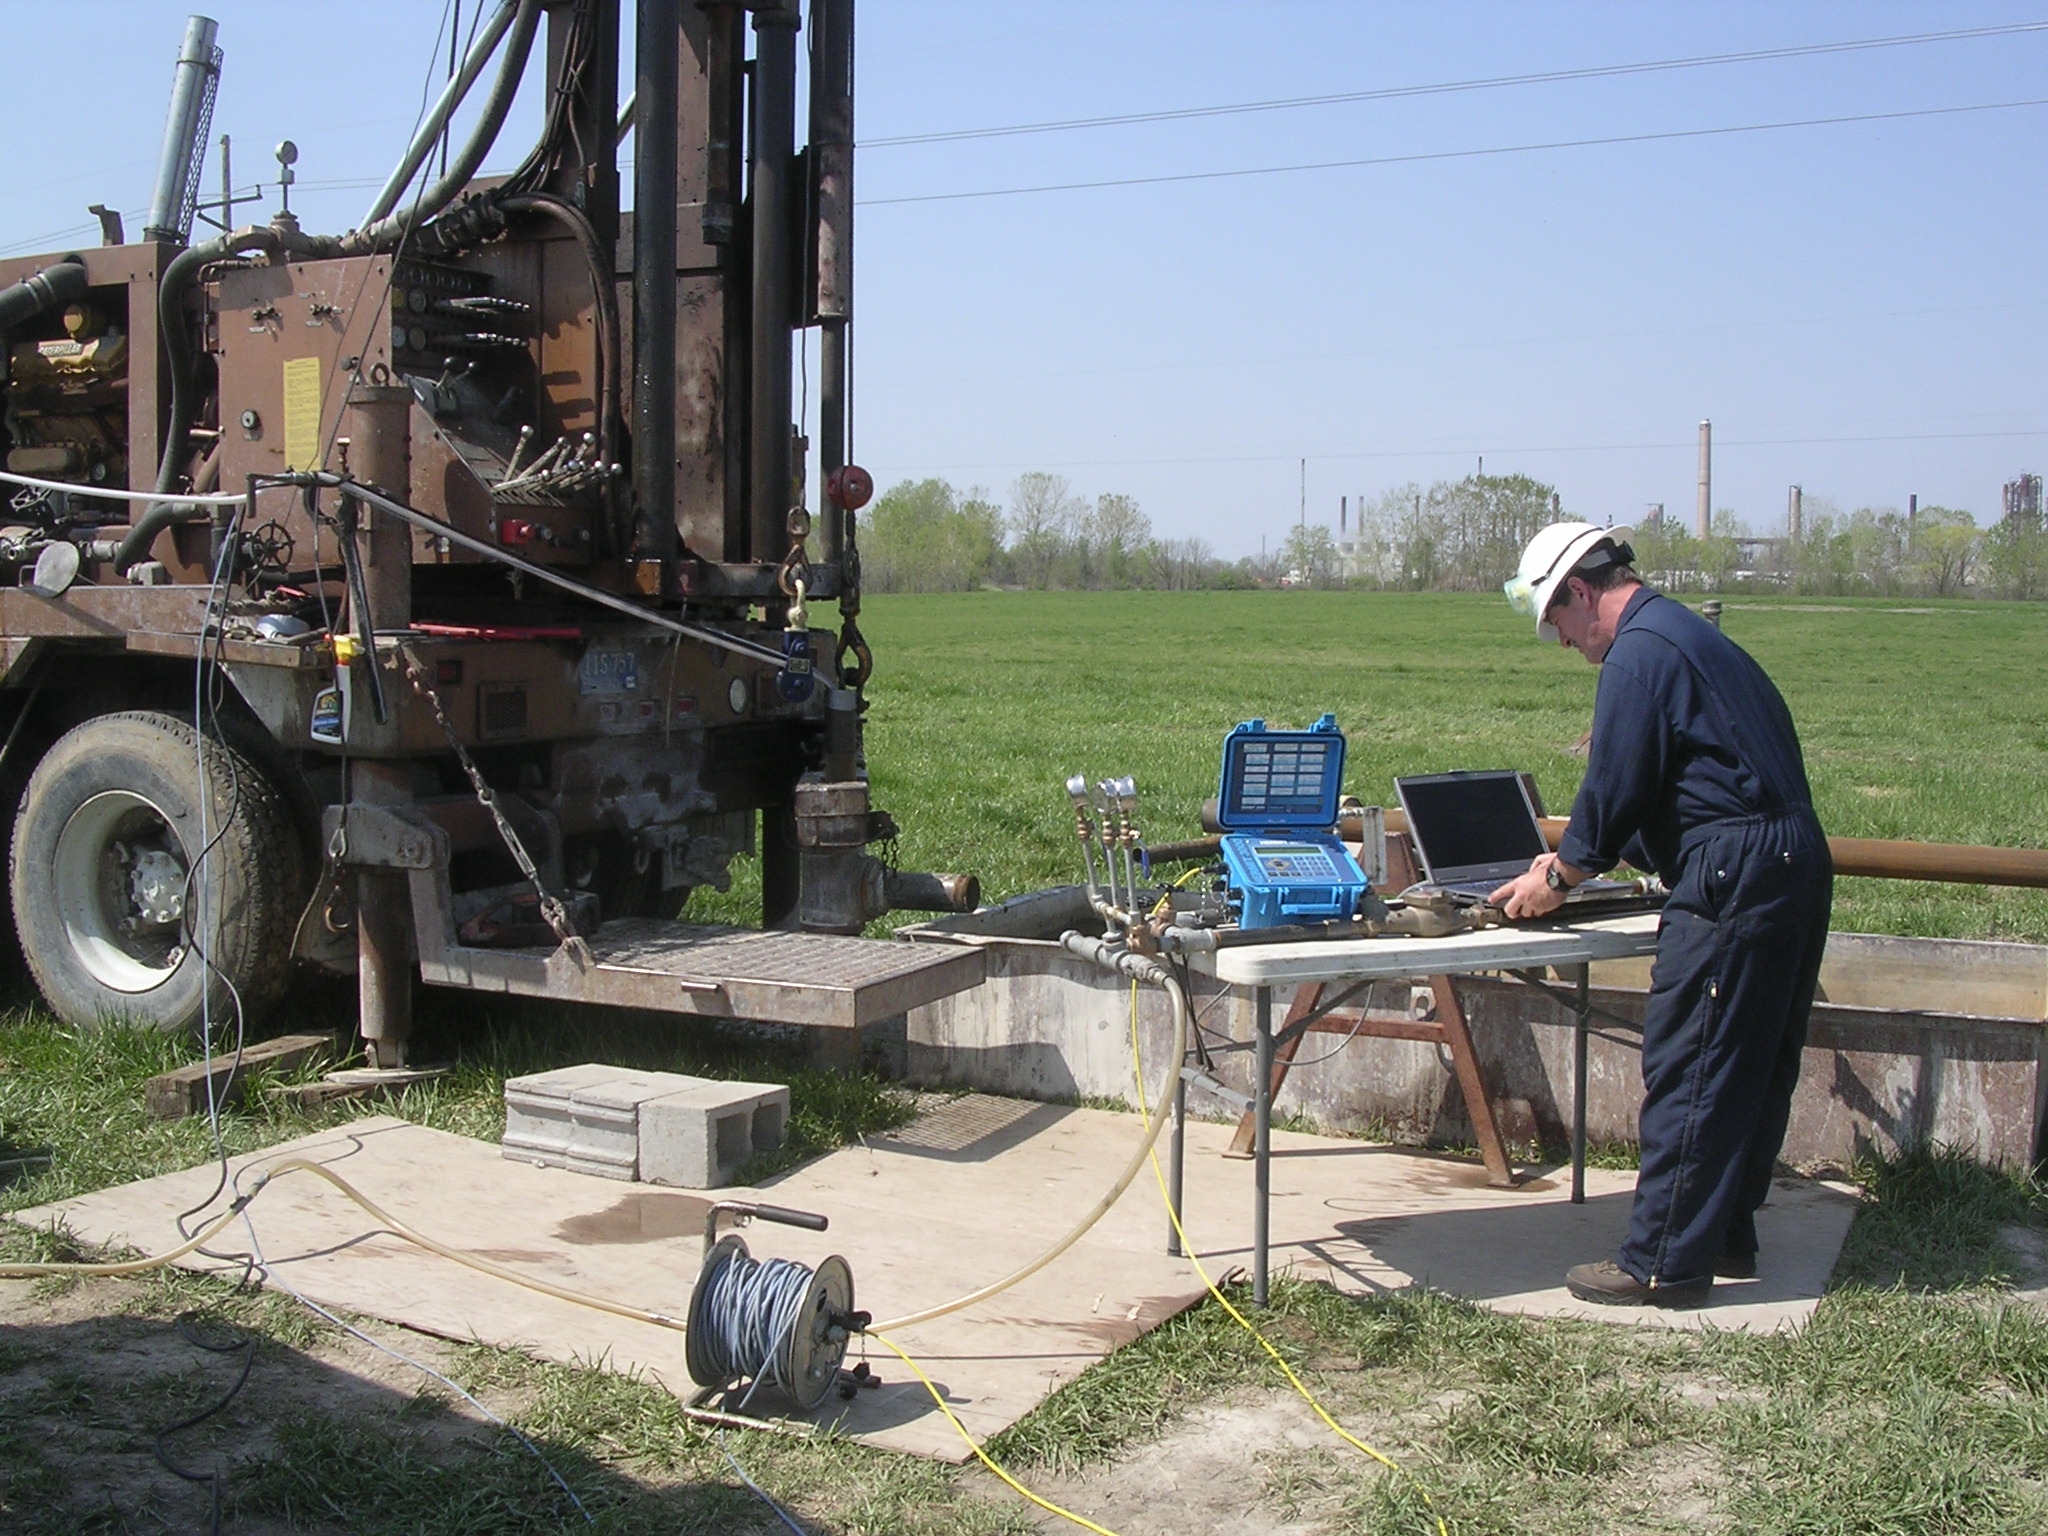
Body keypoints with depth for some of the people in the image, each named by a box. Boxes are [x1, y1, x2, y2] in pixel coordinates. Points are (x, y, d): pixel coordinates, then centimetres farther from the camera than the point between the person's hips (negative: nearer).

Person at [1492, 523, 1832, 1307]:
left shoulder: (1640, 653, -11)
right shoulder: (1692, 636, 21)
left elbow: (1615, 786, -12)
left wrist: (1557, 877, 2)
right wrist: (1577, 859, 26)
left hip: (1732, 884, -11)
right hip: (1796, 867, 11)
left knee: (1687, 1074, -4)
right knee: (1755, 1071, 15)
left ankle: (1665, 1264, 1)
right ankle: (1724, 1235, 26)